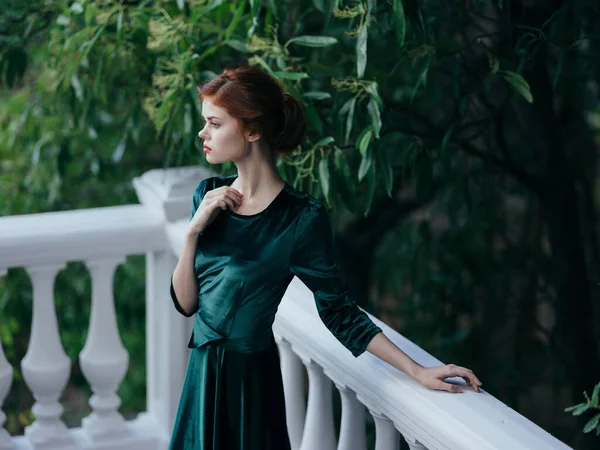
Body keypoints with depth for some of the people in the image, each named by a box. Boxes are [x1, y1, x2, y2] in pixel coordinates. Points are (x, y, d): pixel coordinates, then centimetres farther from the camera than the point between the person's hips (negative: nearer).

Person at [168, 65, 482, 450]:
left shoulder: (301, 217, -16)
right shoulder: (209, 196, 0)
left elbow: (339, 313, -9)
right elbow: (186, 302, 1)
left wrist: (417, 371, -13)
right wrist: (194, 230, -13)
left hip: (251, 378, -5)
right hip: (204, 371, 5)